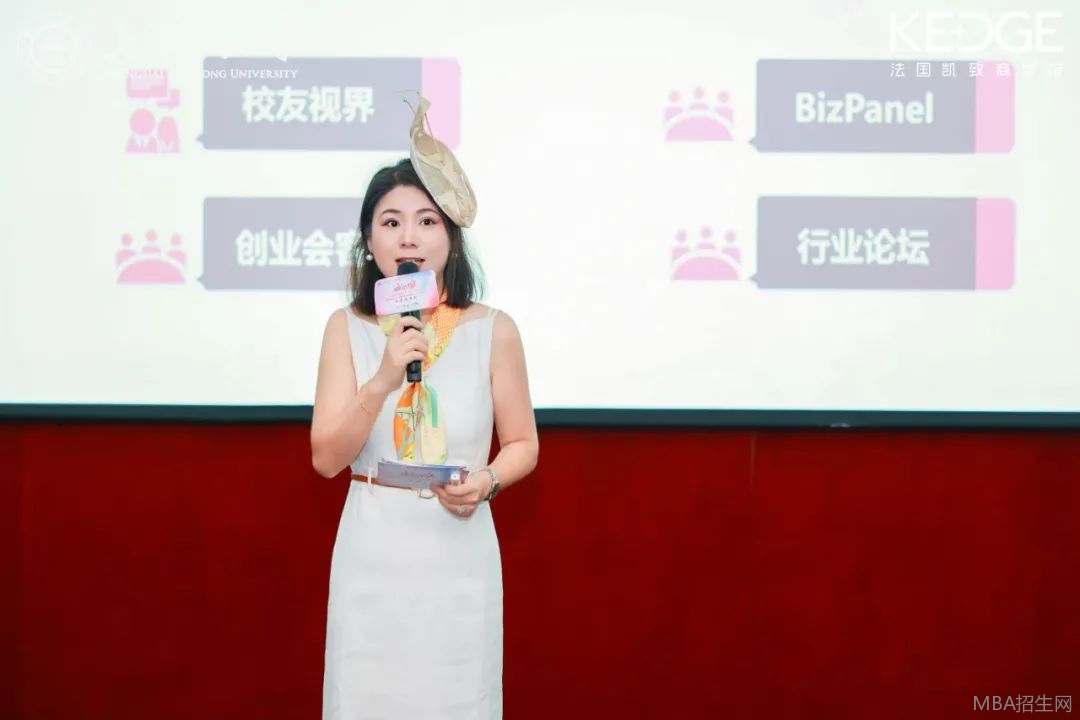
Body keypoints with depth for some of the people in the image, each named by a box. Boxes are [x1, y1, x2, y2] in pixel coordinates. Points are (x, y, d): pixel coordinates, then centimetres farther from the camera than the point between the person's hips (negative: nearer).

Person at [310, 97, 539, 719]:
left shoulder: (493, 330, -6)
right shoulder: (347, 328, -3)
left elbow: (523, 445, 3)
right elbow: (326, 458, -8)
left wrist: (487, 482, -18)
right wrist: (382, 380, -21)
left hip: (458, 550, -1)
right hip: (372, 552, 1)